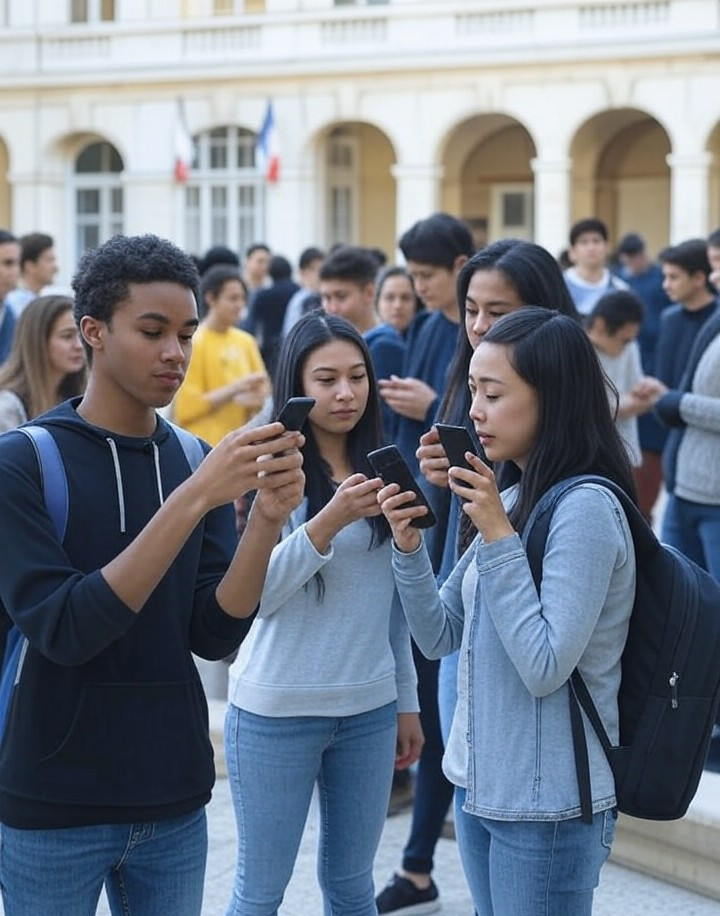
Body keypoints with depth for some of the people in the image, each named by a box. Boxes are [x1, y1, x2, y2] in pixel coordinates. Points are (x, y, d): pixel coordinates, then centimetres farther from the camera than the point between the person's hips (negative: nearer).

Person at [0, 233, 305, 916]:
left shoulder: (195, 460, 3)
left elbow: (214, 636, -2)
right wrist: (192, 500, -26)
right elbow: (62, 630, -20)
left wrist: (267, 520, -18)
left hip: (175, 804, 4)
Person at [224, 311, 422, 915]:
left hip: (369, 709, 5)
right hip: (276, 710, -5)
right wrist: (330, 521, -27)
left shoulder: (379, 470, 6)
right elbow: (253, 595, -17)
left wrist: (407, 700, 15)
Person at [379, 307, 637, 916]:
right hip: (480, 785, 8)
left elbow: (544, 669, -23)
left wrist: (498, 535, -22)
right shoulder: (513, 498, 7)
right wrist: (410, 546, -7)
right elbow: (440, 637, 9)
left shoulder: (585, 507, -18)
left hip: (548, 806, -8)